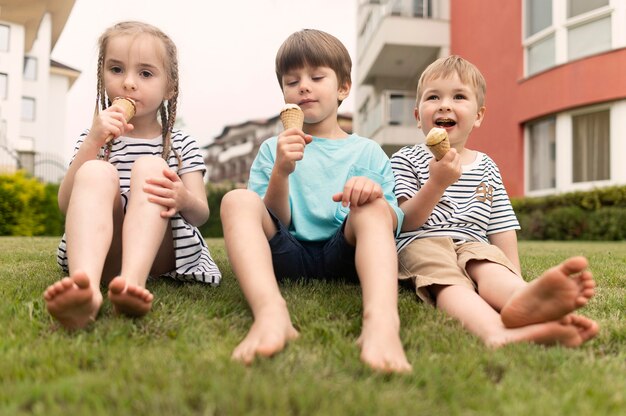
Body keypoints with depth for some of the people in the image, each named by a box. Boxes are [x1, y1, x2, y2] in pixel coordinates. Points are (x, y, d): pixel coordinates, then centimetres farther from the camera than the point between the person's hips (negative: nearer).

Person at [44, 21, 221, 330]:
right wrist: (93, 142, -12)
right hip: (103, 252, 1)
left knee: (149, 166, -23)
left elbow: (201, 215, 0)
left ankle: (132, 282, -49)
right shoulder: (94, 139, 15)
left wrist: (183, 199, -26)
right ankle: (85, 286, -54)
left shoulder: (181, 146, 13)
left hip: (159, 254, 0)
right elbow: (66, 205, 1)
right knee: (96, 171, -25)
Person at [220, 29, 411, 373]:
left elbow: (393, 223, 7)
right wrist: (280, 173, -13)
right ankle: (270, 312, -49)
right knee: (237, 200, -22)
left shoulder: (367, 152, 17)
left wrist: (375, 194, -16)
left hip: (343, 253, 0)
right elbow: (274, 222, 6)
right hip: (288, 255, 1)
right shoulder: (273, 149, 17)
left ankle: (381, 318, -54)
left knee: (373, 208, -27)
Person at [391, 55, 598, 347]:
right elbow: (403, 223, -2)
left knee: (490, 269, -31)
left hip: (474, 246, 3)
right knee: (447, 279, -35)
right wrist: (437, 183, -16)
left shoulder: (486, 167, 21)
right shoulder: (406, 160, 10)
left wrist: (515, 280, 7)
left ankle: (523, 300, -65)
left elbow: (501, 229, 19)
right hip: (422, 244, -3)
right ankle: (498, 334, -64)